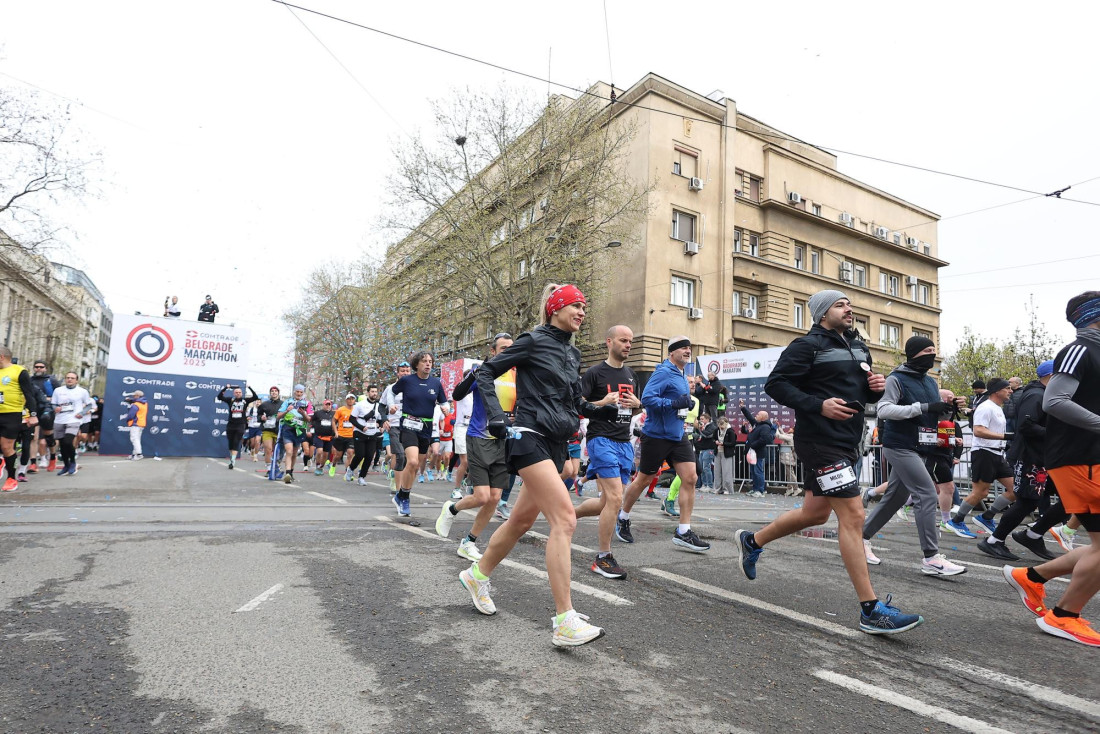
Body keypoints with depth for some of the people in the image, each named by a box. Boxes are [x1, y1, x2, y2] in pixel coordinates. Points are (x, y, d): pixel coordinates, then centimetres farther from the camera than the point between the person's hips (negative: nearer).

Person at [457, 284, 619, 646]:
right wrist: (495, 415, -12)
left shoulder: (572, 353, 16)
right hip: (531, 439, -8)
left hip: (556, 444, 9)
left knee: (522, 520, 17)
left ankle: (477, 575, 39)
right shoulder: (534, 341, -5)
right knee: (565, 519, -18)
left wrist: (600, 407, 6)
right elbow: (486, 372, -2)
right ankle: (565, 622, -14)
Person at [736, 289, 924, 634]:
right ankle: (871, 611, -3)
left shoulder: (858, 347, 16)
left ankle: (752, 541, 36)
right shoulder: (808, 345, -9)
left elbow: (861, 393, 24)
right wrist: (819, 405, -24)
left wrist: (875, 388, 0)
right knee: (853, 515, -11)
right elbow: (775, 383, -15)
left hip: (846, 442, 9)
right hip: (821, 441, -9)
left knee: (815, 512, 17)